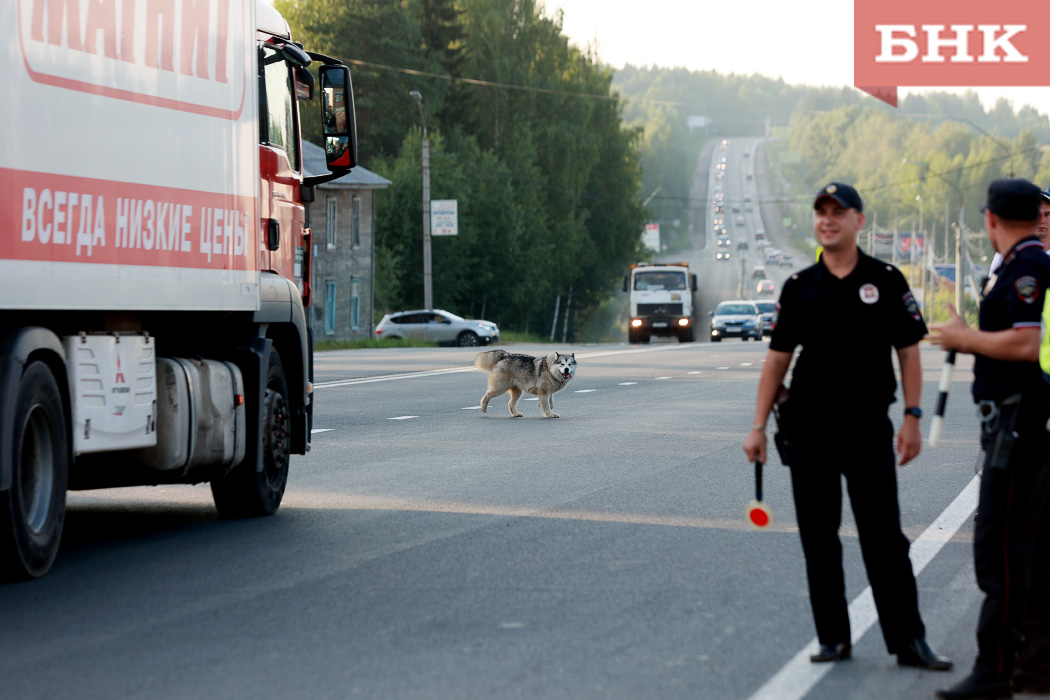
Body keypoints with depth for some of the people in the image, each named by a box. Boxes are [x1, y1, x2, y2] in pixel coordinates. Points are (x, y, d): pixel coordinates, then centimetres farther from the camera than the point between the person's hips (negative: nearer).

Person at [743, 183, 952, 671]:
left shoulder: (886, 281, 1)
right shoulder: (799, 287, 6)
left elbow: (908, 351, 3)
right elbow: (777, 357, 8)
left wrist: (912, 419, -4)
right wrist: (758, 426, 4)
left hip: (868, 429, -3)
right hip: (809, 429, 3)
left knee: (884, 538, -5)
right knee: (818, 541, 6)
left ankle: (908, 640, -1)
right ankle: (833, 638, 15)